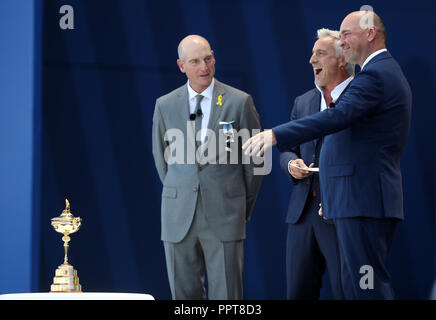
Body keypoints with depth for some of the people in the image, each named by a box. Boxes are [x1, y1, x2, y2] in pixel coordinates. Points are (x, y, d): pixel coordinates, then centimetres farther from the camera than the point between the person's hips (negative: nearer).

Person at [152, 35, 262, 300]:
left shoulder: (239, 102, 0)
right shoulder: (165, 106, 6)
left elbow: (254, 158, 7)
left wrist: (245, 206, 11)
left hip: (224, 216, -2)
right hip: (179, 217, 2)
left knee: (226, 295, -3)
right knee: (184, 293, 5)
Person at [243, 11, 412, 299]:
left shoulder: (375, 75, -13)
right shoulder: (389, 72, 22)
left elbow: (338, 116, -28)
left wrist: (276, 135, -34)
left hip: (362, 199, -11)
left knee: (365, 285, -11)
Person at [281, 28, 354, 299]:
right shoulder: (303, 102, 18)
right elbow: (287, 150, 20)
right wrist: (291, 163, -2)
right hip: (303, 212, 7)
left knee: (346, 290, -4)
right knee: (298, 290, 7)